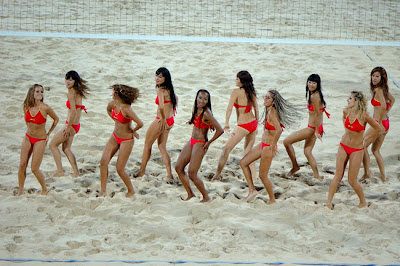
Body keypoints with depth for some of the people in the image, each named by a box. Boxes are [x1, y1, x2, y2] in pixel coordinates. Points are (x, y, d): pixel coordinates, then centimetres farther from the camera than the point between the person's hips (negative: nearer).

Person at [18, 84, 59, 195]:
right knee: (22, 165, 0)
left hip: (40, 140, -4)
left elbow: (56, 119, 1)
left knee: (34, 169, -6)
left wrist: (48, 134, 4)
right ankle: (20, 191, 12)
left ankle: (44, 190, 16)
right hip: (28, 138, 4)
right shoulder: (26, 107, -4)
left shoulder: (45, 108, -16)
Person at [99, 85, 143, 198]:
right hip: (115, 137, 7)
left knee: (120, 169, -3)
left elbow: (140, 123, -34)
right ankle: (103, 191, 5)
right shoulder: (112, 104, -4)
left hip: (126, 140, -7)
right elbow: (108, 110, 23)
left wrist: (133, 131, -14)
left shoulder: (126, 109, -28)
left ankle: (131, 191, 20)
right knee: (103, 161, -4)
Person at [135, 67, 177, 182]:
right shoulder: (169, 89, 5)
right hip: (170, 121, 8)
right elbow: (175, 99, 26)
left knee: (147, 144, 11)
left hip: (161, 121, -8)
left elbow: (161, 106, -36)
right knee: (162, 146, 14)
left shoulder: (161, 90, -21)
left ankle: (142, 170, 25)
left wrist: (163, 119, -25)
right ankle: (169, 174, 7)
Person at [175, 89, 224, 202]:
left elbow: (220, 130, -25)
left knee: (192, 174, -10)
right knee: (178, 167, 8)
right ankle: (190, 194, 19)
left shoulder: (206, 113, -22)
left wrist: (208, 143, -14)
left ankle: (206, 197, 7)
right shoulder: (196, 108, 3)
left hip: (200, 144, -9)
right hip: (192, 141, 9)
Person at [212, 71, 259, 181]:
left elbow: (229, 108, -21)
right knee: (248, 151, 17)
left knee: (227, 149, 6)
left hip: (243, 126, -6)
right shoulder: (251, 93, 6)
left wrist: (226, 123, -22)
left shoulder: (236, 92, -12)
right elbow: (256, 110, 10)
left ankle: (217, 175, 13)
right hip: (253, 123, 6)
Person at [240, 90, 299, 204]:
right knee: (243, 163, 13)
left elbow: (279, 130, -36)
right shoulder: (269, 111, 6)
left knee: (262, 175, 1)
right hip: (263, 145, 10)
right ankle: (252, 190, 18)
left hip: (269, 147, -10)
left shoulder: (272, 113, -22)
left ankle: (272, 200, 17)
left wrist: (273, 146, -27)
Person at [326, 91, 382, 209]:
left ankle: (363, 202, 21)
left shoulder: (364, 116, -18)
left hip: (357, 150, -4)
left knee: (352, 180, 0)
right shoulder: (346, 111, -3)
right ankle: (329, 202, 6)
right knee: (338, 175, 2)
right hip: (343, 146, 4)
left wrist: (366, 139, 1)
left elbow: (379, 129, -6)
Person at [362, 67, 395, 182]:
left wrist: (379, 123, -22)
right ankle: (383, 176, 20)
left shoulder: (378, 90, -18)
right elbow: (392, 100, 28)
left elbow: (383, 106, -28)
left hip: (379, 123, -9)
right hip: (385, 123, 9)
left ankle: (366, 173, 7)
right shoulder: (384, 88, 9)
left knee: (363, 145, 5)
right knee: (375, 150, 18)